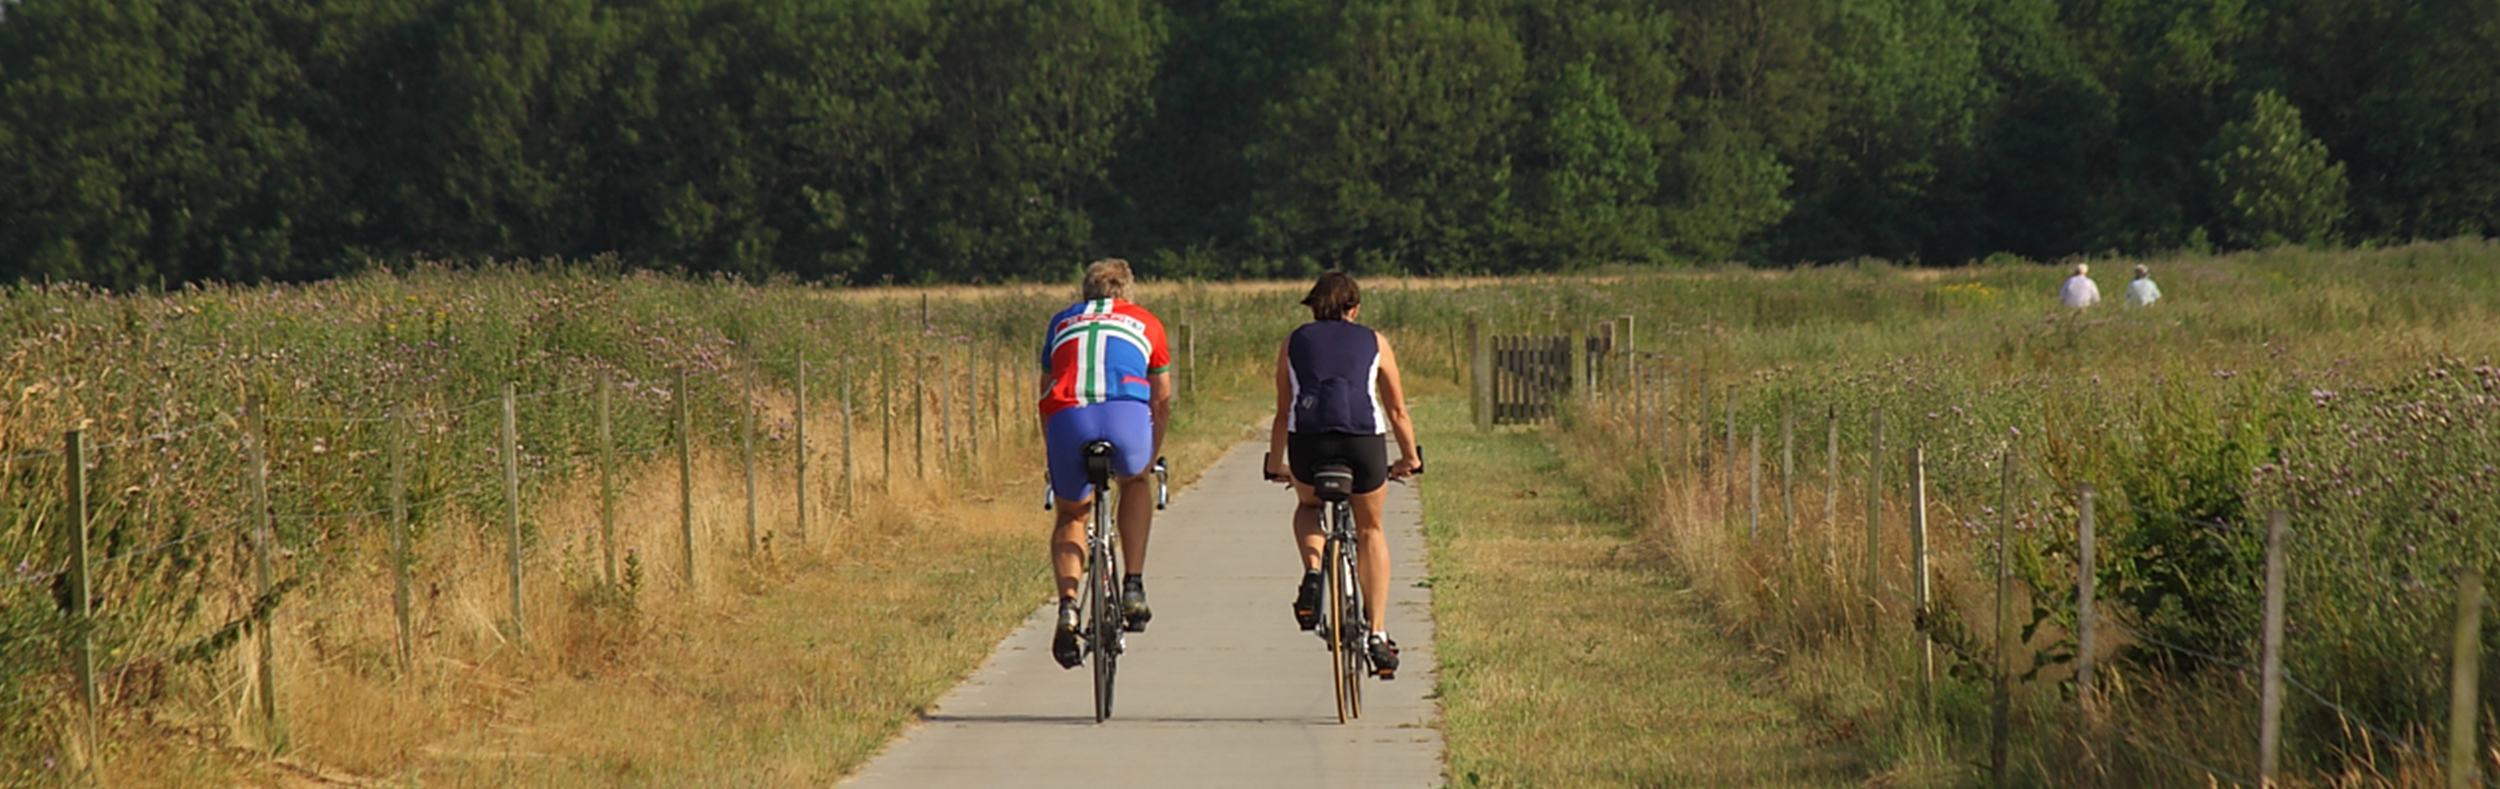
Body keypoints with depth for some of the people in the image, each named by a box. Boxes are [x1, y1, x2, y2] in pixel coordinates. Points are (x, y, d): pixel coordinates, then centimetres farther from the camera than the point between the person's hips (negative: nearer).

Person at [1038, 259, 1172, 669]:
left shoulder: (1063, 321, 31)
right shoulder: (1146, 323, 28)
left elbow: (1046, 397, 33)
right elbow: (1162, 402, 30)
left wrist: (1053, 458, 44)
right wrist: (1151, 458, 43)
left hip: (1068, 420, 1)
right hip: (1128, 416, -1)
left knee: (1070, 515, 24)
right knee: (1136, 482, 33)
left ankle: (1067, 607, 0)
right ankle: (1133, 587, 21)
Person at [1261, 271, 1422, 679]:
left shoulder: (1294, 343, 19)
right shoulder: (1374, 342, 18)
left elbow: (1284, 413, 22)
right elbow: (1397, 410, 21)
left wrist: (1275, 463, 35)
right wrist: (1409, 458, 35)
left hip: (1307, 440, 0)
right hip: (1363, 438, 0)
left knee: (1308, 506, 32)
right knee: (1370, 530, 22)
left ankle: (1312, 570, 1)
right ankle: (1377, 633, 13)